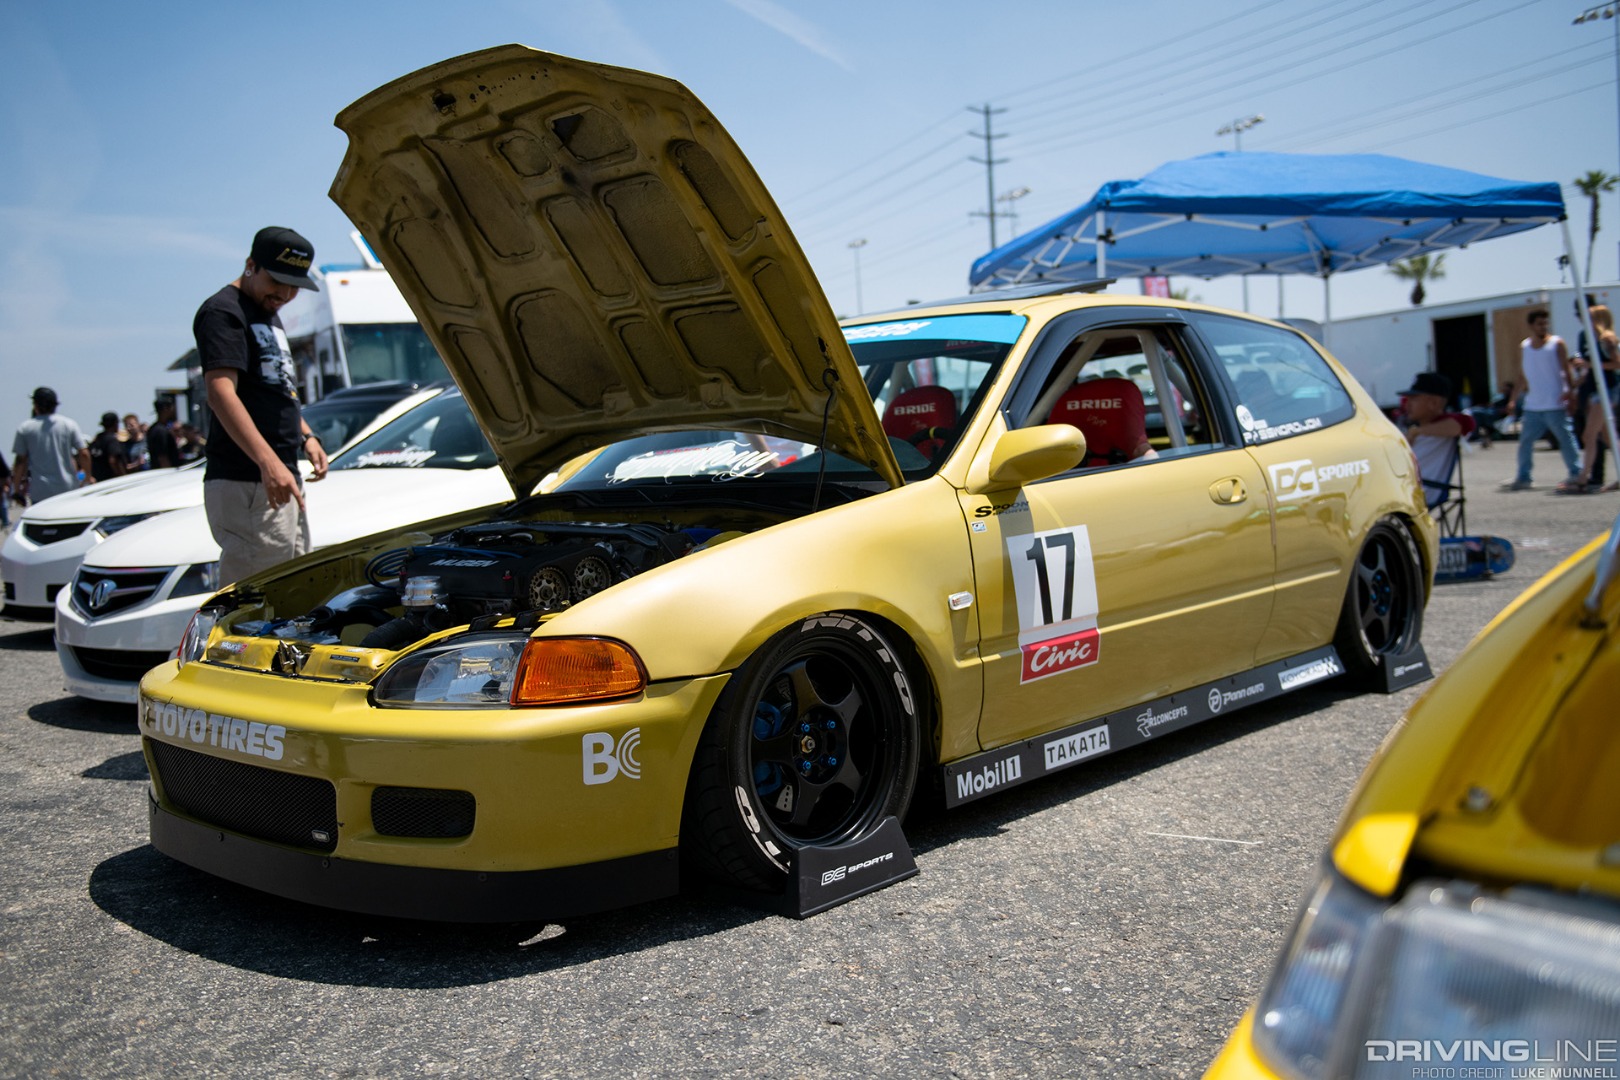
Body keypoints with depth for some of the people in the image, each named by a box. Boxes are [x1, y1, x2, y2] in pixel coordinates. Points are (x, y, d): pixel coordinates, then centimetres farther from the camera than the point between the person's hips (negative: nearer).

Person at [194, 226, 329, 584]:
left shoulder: (269, 315, 22)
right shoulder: (223, 312, -10)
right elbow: (220, 393, -23)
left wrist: (306, 436, 16)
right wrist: (268, 461, -34)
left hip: (283, 478, 10)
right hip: (244, 484, -10)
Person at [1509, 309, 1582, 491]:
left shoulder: (1557, 343, -1)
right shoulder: (1523, 347, 10)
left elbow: (1566, 370, -2)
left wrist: (1570, 392, -10)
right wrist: (1516, 398, 13)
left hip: (1555, 405, -4)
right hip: (1532, 406, 4)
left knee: (1565, 438, 0)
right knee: (1525, 441, 2)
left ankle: (1575, 472, 11)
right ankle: (1523, 477, 8)